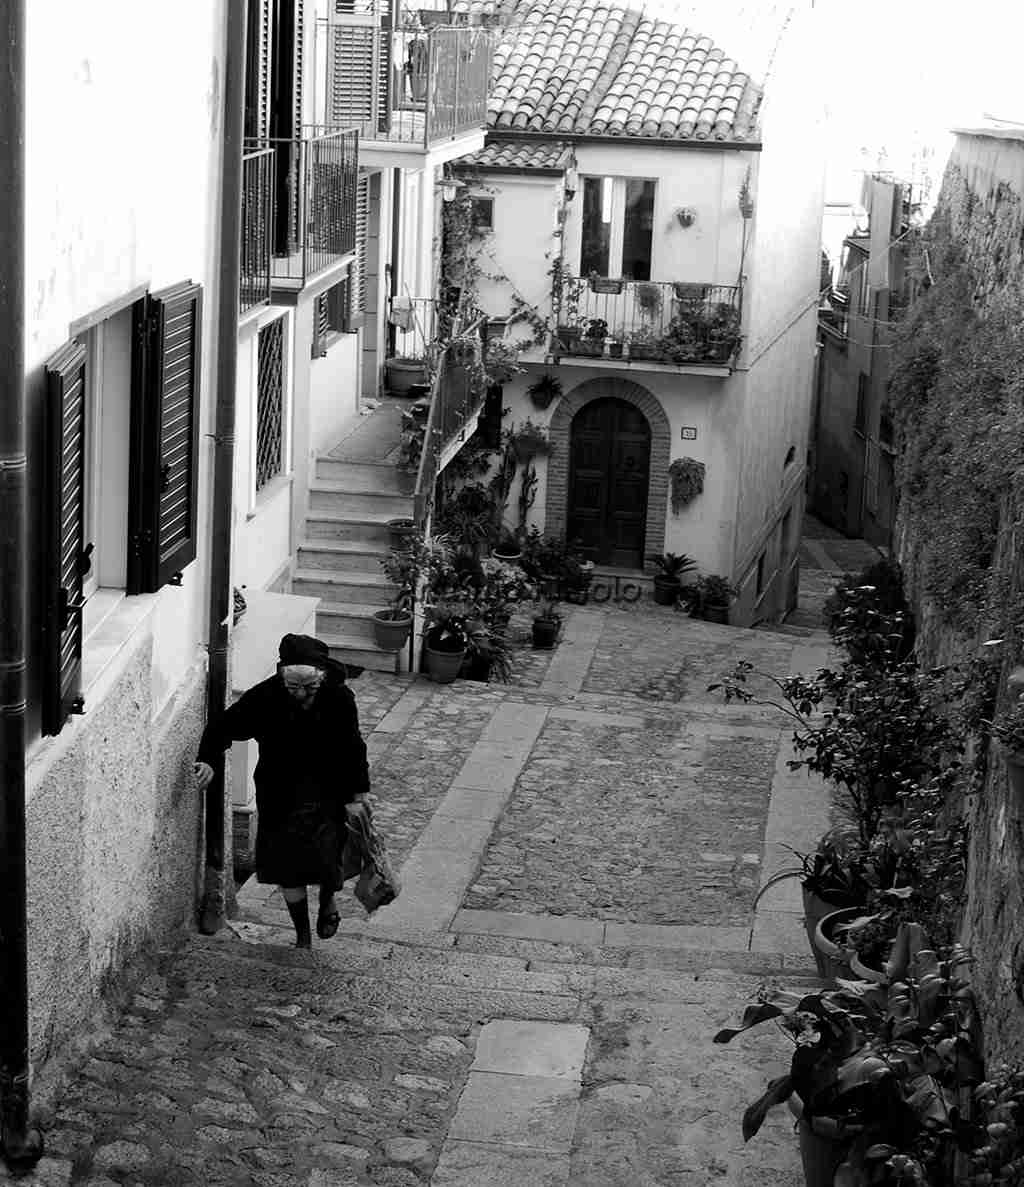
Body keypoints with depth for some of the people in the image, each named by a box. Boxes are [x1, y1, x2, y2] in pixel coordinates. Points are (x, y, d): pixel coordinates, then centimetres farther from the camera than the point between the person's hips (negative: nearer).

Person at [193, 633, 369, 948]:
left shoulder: (339, 698, -17)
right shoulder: (264, 698, -18)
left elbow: (353, 749, -4)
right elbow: (223, 726, -7)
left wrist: (357, 796, -2)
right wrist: (207, 760, -24)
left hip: (328, 794, -1)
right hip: (281, 798, 1)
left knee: (328, 859, -9)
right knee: (288, 867, 7)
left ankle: (328, 900, 29)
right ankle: (303, 937, 29)